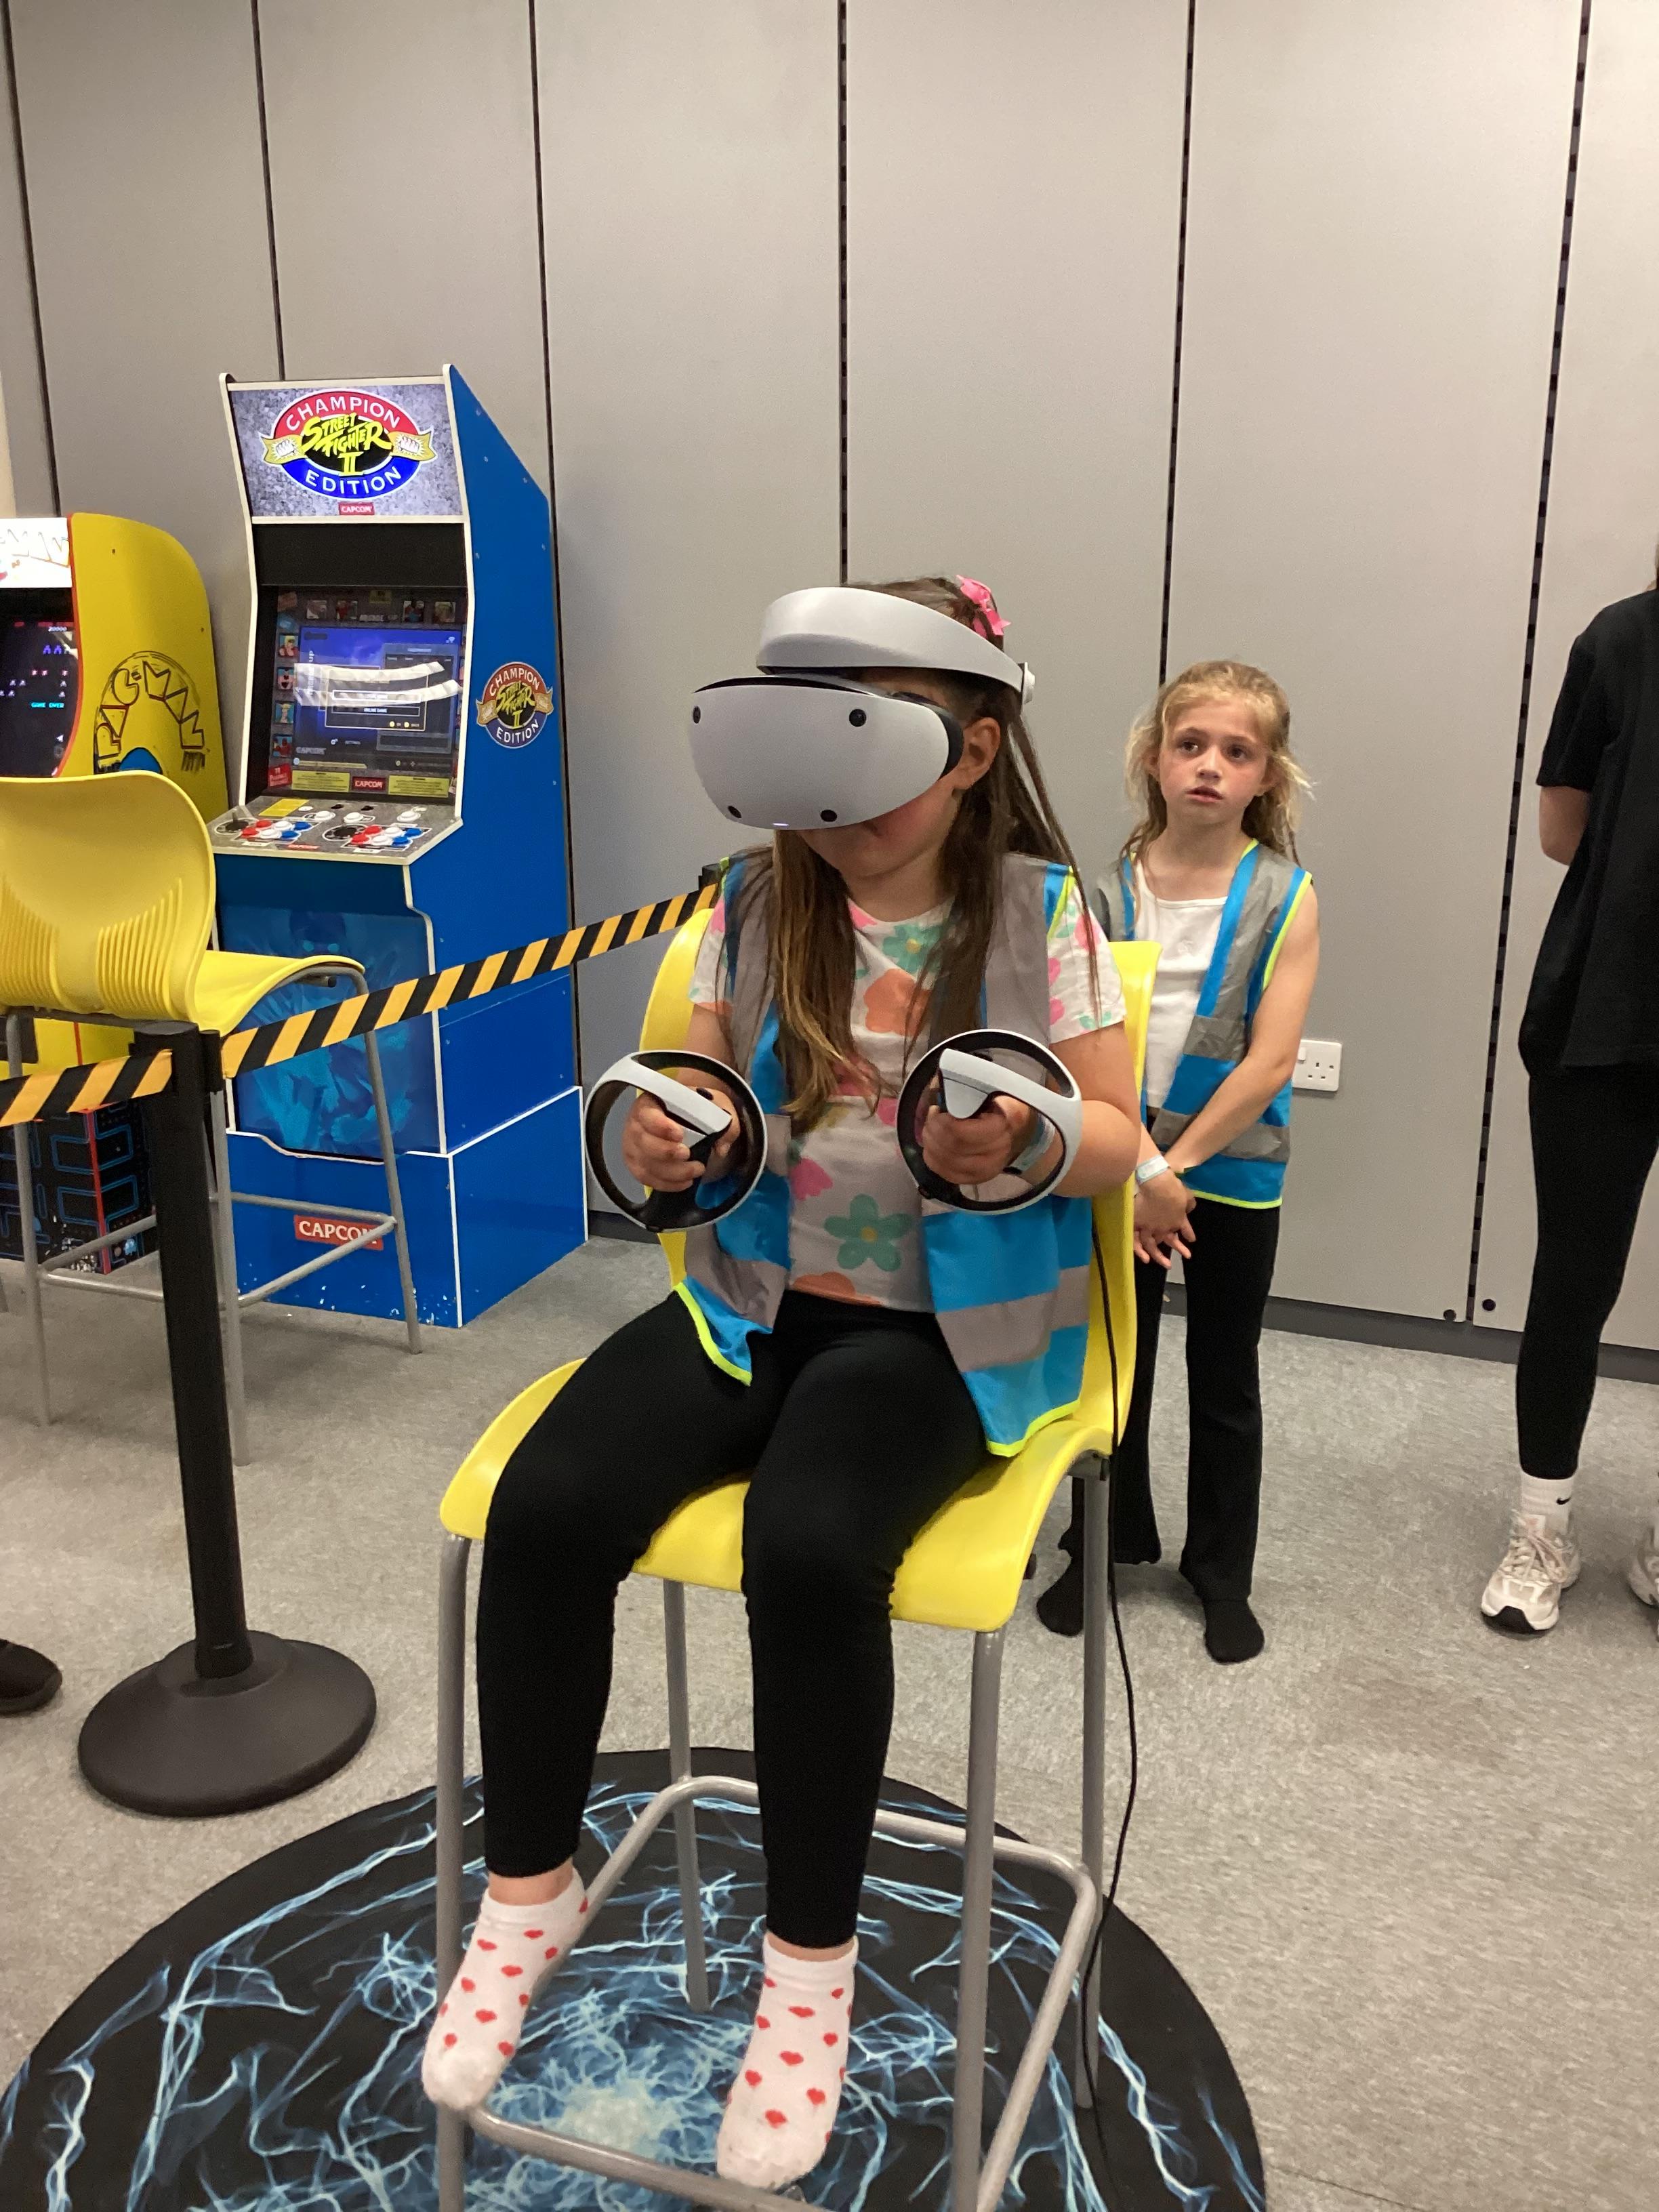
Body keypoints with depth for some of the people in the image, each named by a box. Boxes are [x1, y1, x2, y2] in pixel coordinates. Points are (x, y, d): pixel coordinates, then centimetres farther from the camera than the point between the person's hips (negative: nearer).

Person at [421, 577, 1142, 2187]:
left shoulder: (1036, 911, -4)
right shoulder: (760, 902, 4)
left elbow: (1117, 1138, 0)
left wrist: (1031, 1141, -23)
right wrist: (661, 1141, -13)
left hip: (945, 1320, -3)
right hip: (756, 1295, 4)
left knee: (809, 1551, -32)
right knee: (545, 1505, -21)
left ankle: (809, 1963, -3)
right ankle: (529, 1888, 7)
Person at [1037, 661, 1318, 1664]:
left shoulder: (1285, 898, -10)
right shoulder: (1108, 889, -6)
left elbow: (1269, 1062, -14)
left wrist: (1174, 1168, -14)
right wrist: (1139, 1167, -17)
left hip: (1234, 1176, -1)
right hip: (1120, 1170, 1)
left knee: (1224, 1383, 14)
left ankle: (1222, 1571, 31)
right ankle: (1105, 1547, 35)